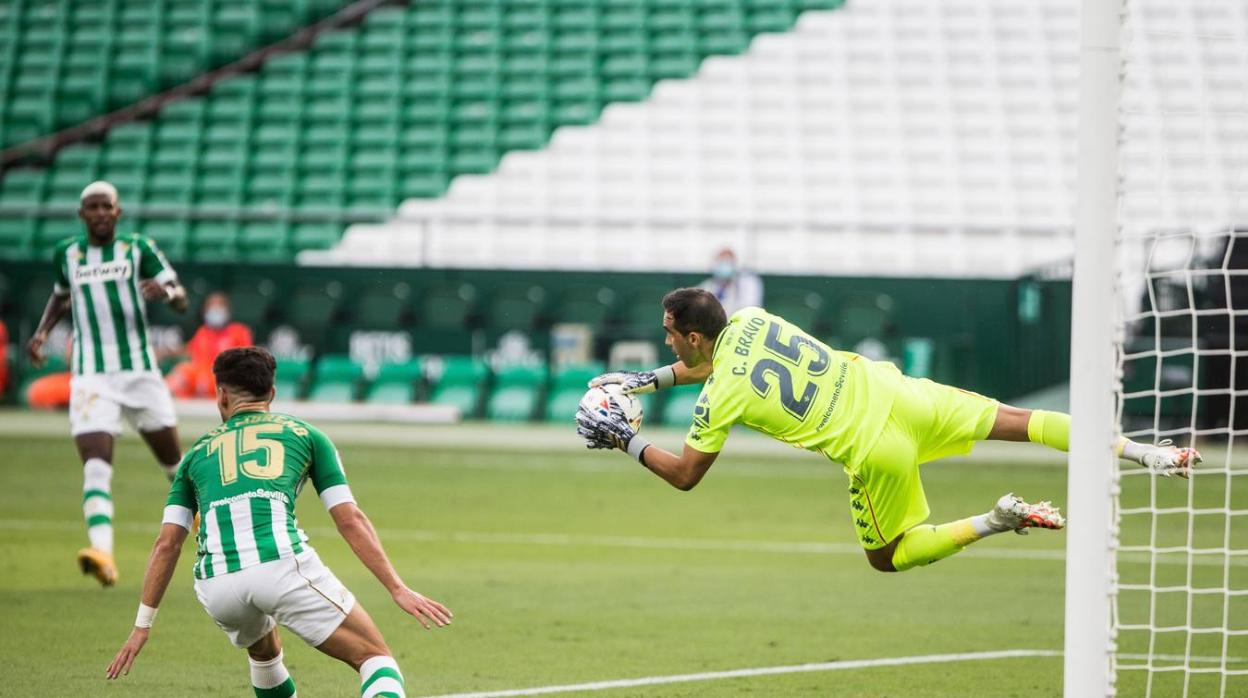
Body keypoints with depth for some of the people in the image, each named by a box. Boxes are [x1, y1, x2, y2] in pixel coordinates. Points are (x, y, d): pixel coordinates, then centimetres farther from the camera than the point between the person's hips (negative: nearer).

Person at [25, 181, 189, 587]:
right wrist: (42, 332, 12)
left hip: (140, 371, 0)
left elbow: (182, 301, -5)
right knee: (95, 466, -18)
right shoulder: (66, 254, 6)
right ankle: (103, 556, -32)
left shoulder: (139, 249, -1)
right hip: (91, 378, 0)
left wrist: (166, 291, -28)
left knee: (173, 461, 13)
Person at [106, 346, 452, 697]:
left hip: (215, 586, 3)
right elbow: (350, 521, 13)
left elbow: (167, 544, 20)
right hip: (283, 563, -3)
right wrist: (398, 589, 14)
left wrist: (142, 627, 23)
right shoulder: (305, 435, 23)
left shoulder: (198, 452, 28)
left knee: (263, 652, 35)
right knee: (375, 657, 2)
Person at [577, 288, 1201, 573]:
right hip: (895, 392, 6)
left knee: (889, 558, 17)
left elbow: (685, 475, -2)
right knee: (1015, 421, 11)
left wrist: (626, 440, 9)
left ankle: (996, 522, -3)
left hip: (875, 452, -6)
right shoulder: (749, 320, 4)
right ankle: (1146, 453, 4)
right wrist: (646, 381, 26)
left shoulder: (718, 400, -14)